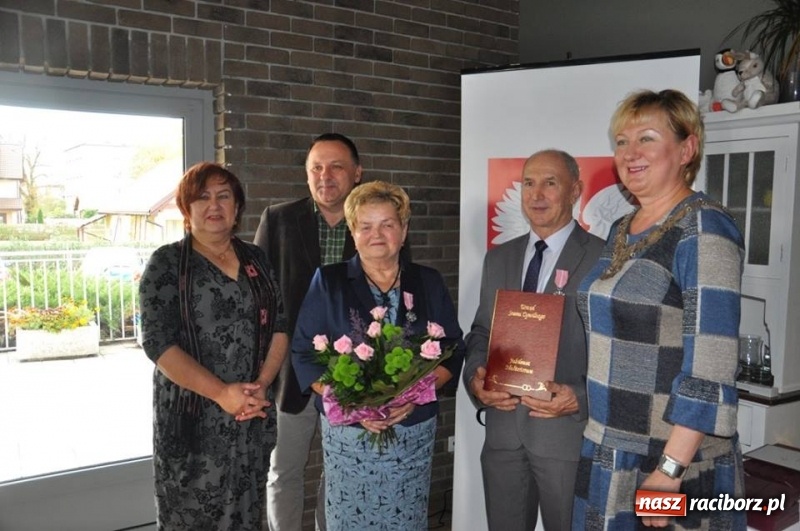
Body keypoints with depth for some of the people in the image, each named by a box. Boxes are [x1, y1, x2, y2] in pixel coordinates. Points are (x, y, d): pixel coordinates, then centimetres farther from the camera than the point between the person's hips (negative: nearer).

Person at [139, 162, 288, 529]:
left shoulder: (256, 259, 9)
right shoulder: (166, 262, -3)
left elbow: (280, 326, 6)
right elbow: (158, 343, -12)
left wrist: (262, 384, -10)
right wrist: (221, 392, -19)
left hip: (253, 415, 4)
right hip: (191, 418, -3)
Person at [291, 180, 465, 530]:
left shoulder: (429, 283, 6)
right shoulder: (328, 282, 0)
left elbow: (452, 350, 5)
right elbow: (304, 353, -2)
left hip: (414, 431, 2)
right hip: (347, 432, -1)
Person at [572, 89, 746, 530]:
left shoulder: (703, 228, -14)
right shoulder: (621, 231, 8)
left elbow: (710, 367, -20)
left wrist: (669, 469, -22)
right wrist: (576, 395, 9)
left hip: (673, 461, -7)